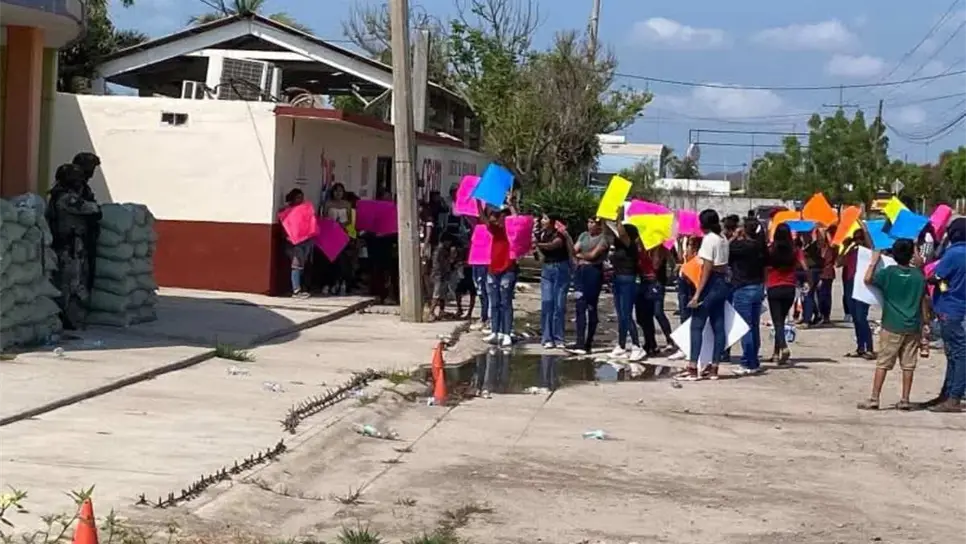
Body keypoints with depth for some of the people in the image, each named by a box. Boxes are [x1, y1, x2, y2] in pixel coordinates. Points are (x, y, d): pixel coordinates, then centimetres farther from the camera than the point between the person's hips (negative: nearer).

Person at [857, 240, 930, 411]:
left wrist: (874, 261, 2)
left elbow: (868, 279, -8)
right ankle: (905, 400, 10)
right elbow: (924, 299, 6)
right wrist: (925, 320, 15)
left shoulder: (888, 272, -8)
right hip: (913, 327, 3)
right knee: (908, 365, 8)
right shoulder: (919, 275, 2)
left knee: (882, 364, 1)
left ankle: (874, 399, -1)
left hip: (891, 326, -2)